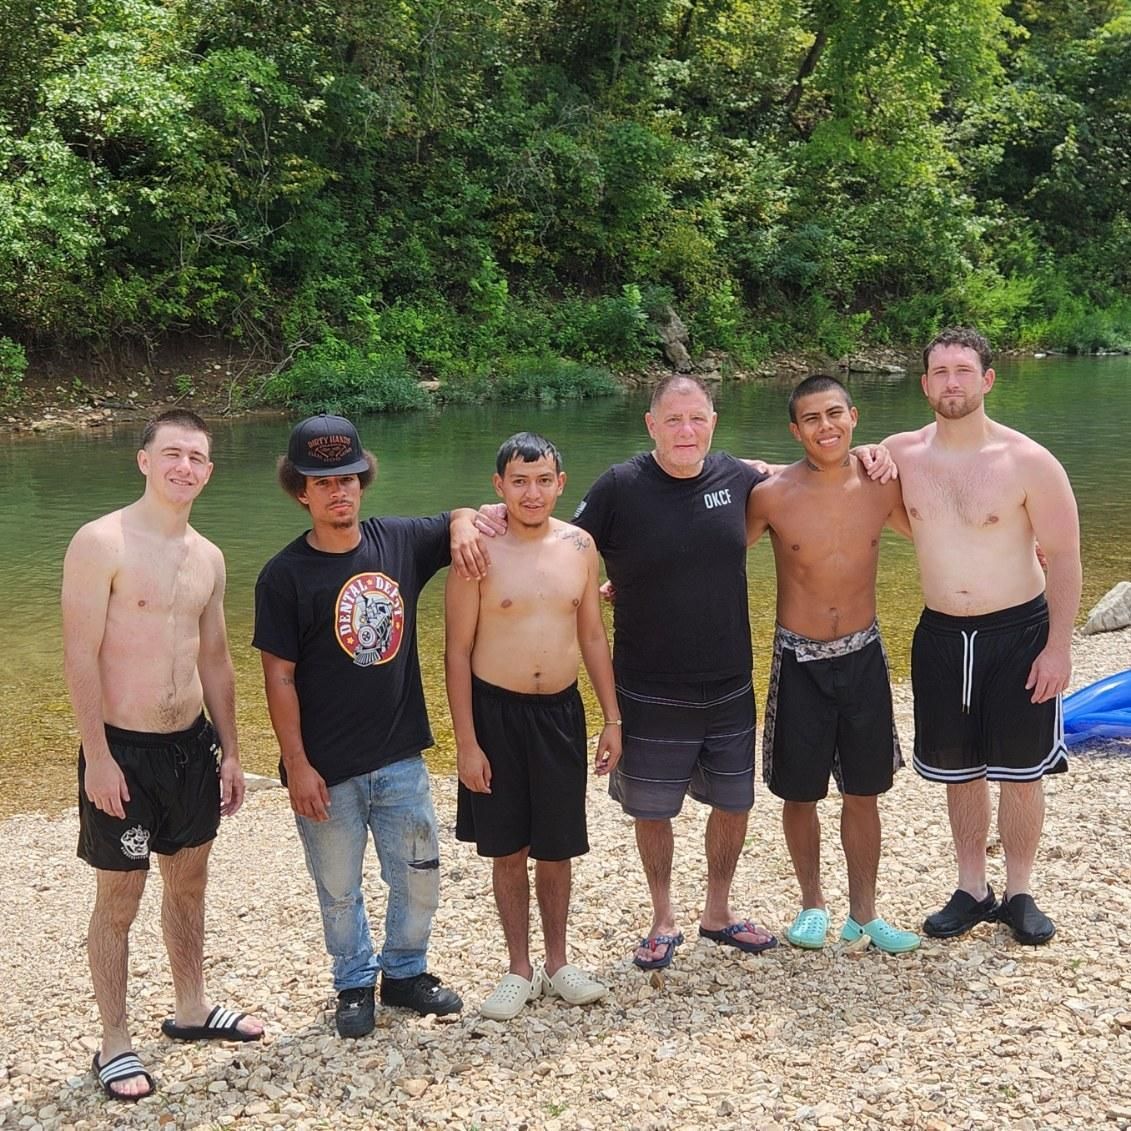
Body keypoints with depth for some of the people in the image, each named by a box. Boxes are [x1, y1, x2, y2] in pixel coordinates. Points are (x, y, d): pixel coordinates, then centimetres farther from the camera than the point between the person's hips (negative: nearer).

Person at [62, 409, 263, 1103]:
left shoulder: (208, 557, 7)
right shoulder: (102, 543, -13)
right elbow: (81, 655, -16)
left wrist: (230, 752, 15)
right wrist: (98, 756, -18)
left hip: (192, 744, 7)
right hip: (124, 750, -6)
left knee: (190, 880, 18)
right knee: (120, 898, 4)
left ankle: (192, 1009, 36)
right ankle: (116, 1044, 18)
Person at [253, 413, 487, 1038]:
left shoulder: (399, 541, 0)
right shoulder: (284, 575, -11)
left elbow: (461, 517, 17)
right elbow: (279, 677, -10)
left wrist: (463, 528, -8)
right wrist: (297, 766, -13)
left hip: (400, 756, 4)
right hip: (327, 769, -3)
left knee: (419, 875, 14)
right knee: (340, 888, 12)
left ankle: (406, 971, 37)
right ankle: (355, 985, 33)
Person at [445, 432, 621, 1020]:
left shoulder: (579, 545, 1)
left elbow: (593, 636, 10)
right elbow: (458, 652, -8)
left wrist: (613, 718, 7)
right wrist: (466, 742, -10)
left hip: (561, 711, 3)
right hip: (496, 712, -3)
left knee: (556, 849, 13)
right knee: (507, 851, 9)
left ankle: (557, 964, 30)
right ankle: (519, 971, 25)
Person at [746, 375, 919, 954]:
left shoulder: (882, 486, -6)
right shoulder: (771, 496, -13)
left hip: (864, 656, 2)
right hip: (799, 661, -2)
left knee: (863, 793, 12)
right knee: (800, 794, 10)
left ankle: (863, 913, 28)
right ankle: (812, 904, 32)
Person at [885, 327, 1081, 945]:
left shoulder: (1028, 461, -12)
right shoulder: (900, 454, -3)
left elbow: (1063, 556, -7)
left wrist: (1059, 646, -10)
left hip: (1019, 633, -3)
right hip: (941, 635, 3)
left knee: (1021, 772, 7)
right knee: (959, 772, 13)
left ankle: (1019, 894, 25)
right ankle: (972, 891, 29)